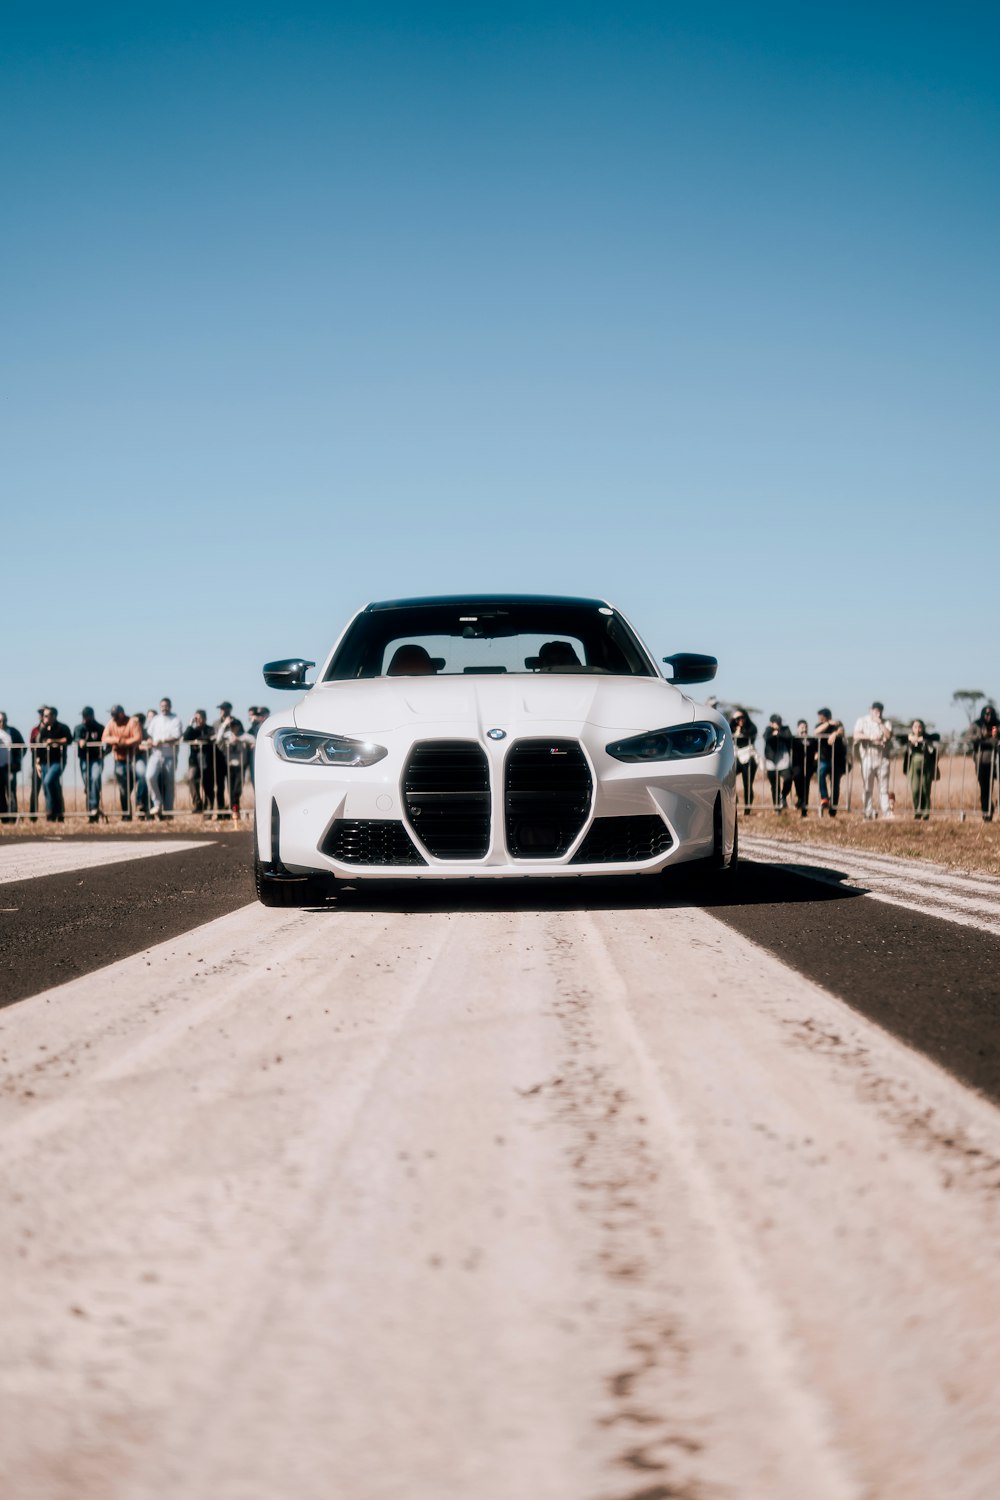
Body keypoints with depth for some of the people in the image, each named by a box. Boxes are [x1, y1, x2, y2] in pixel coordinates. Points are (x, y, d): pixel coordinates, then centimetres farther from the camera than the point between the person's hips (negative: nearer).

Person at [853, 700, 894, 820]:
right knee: (867, 788, -1)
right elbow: (856, 735, -8)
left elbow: (889, 735, -6)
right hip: (867, 758, -1)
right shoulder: (862, 721, 7)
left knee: (884, 787, -2)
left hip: (882, 758, 1)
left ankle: (886, 812, -4)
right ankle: (868, 813, 2)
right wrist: (869, 737, -21)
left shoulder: (886, 723, 11)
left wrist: (880, 723, -9)